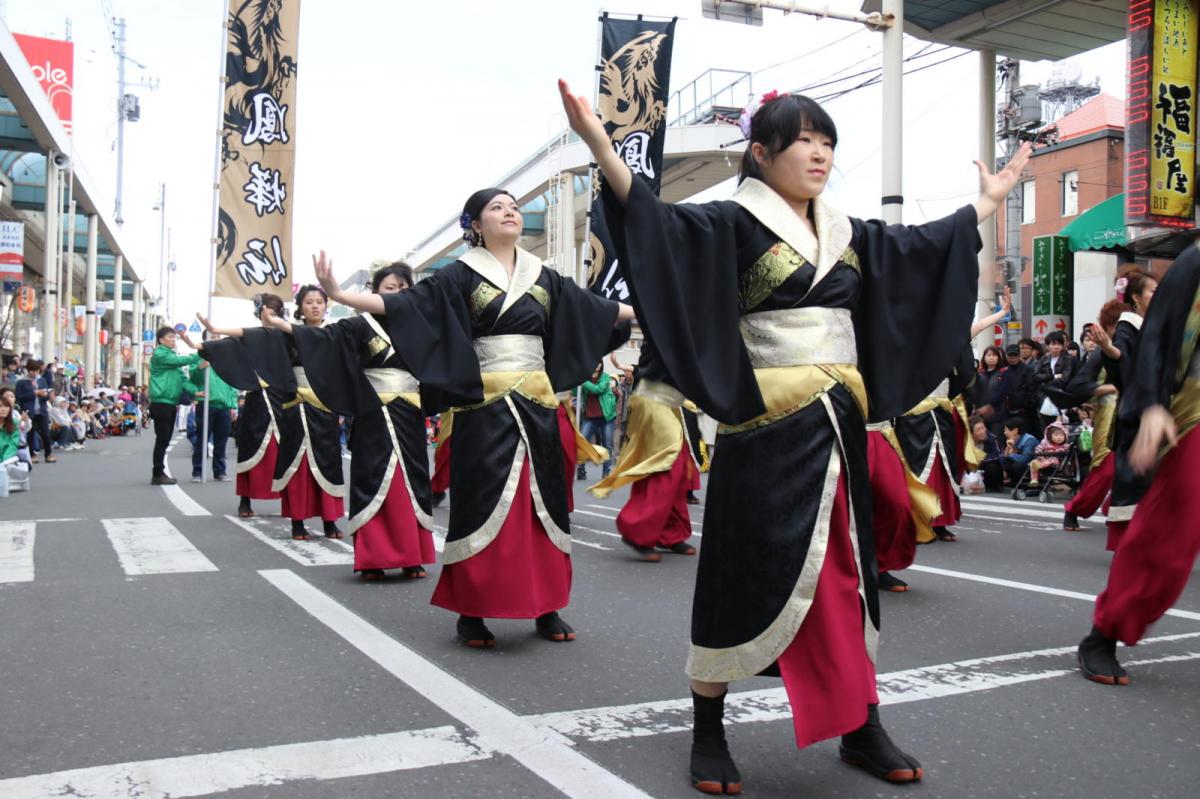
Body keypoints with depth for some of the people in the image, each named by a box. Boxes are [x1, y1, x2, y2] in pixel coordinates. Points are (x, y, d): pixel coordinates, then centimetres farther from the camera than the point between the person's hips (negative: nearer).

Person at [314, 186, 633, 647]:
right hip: (485, 407, -4)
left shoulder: (543, 278, 14)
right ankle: (471, 614, 6)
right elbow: (403, 304, -8)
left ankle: (546, 609, 14)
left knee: (541, 502, 5)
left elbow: (595, 308, 20)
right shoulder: (460, 275, 2)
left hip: (536, 406, 4)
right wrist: (339, 294, -19)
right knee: (484, 503, -4)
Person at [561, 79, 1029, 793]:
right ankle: (709, 734, 14)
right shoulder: (733, 224, -5)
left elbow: (924, 246, 29)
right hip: (766, 429, -6)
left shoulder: (849, 235, 14)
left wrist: (991, 199, 39)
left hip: (839, 426, 6)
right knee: (747, 576, -1)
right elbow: (657, 220, -21)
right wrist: (599, 144, -34)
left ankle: (862, 729, 24)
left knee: (845, 574, 11)